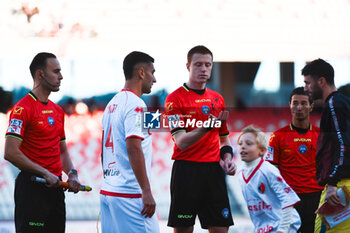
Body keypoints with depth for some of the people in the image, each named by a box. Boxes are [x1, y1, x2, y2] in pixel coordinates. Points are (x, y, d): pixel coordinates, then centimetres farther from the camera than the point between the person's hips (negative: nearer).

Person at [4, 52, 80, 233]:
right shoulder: (23, 108, -10)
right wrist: (45, 174, -18)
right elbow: (11, 153, -18)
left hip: (55, 187, 8)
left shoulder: (57, 111, 16)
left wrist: (71, 173, 3)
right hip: (32, 189, -8)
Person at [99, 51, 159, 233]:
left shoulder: (112, 104, 17)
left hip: (107, 191, 9)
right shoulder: (135, 104, -11)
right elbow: (134, 148, -20)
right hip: (130, 194, -9)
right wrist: (146, 192, -22)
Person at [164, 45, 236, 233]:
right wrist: (207, 127, -26)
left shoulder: (217, 99, 15)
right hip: (186, 170, -5)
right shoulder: (175, 99, -4)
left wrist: (227, 158, 5)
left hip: (213, 169, 5)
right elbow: (181, 142, -13)